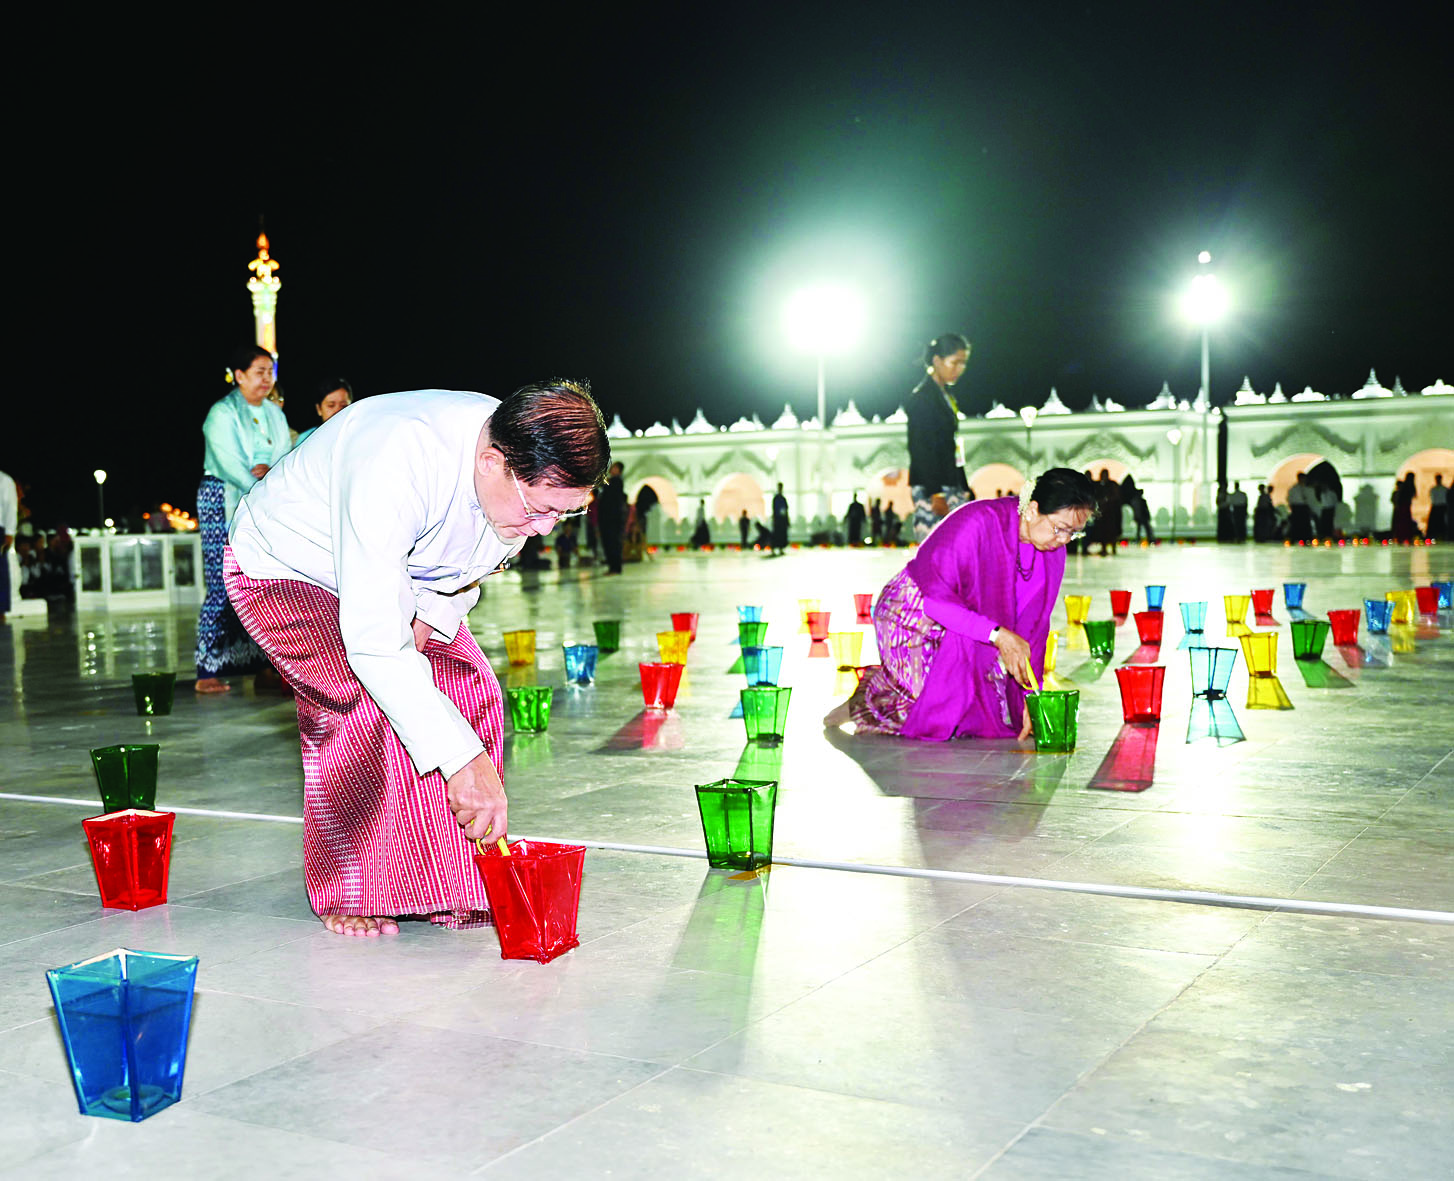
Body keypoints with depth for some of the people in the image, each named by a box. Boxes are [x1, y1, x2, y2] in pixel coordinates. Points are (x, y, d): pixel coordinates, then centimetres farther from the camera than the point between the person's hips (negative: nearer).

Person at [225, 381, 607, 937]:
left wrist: (427, 621, -14)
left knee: (470, 687, -9)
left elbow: (466, 568, 4)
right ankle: (347, 894, -6)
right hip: (283, 569, -7)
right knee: (367, 705, -26)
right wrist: (462, 758, -47)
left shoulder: (536, 470, -19)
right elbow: (372, 640, -45)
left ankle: (454, 887, 1)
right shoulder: (397, 465, -44)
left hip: (399, 573, 7)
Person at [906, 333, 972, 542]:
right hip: (929, 486, -9)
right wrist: (935, 492, -21)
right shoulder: (922, 397, -11)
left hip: (950, 484, 9)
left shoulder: (947, 397, 17)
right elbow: (921, 448, -17)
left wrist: (963, 488, 18)